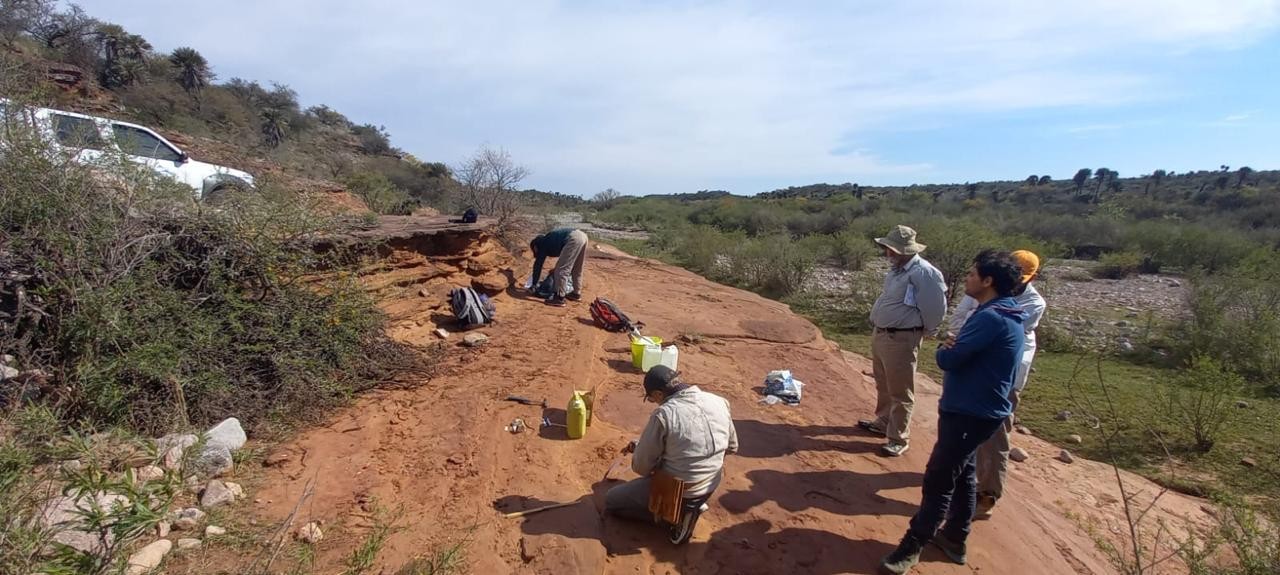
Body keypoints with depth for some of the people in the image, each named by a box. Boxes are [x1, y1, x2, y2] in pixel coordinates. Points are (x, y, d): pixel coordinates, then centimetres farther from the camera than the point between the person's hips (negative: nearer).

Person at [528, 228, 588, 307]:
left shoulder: (543, 245, 12)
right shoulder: (550, 240, 34)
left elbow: (538, 265, 15)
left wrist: (534, 284, 23)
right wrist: (556, 269, 49)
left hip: (573, 239, -9)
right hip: (582, 236, 9)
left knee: (562, 270, -3)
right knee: (576, 269, 23)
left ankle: (559, 298, -2)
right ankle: (576, 293, 34)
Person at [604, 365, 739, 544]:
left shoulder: (664, 414, -25)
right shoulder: (720, 402, -8)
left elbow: (641, 467, -15)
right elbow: (732, 447, 7)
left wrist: (639, 449, 7)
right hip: (710, 488, 7)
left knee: (611, 500, 12)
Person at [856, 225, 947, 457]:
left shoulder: (923, 273, -21)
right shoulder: (897, 268, 8)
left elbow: (936, 306, -17)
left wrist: (924, 330, -2)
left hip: (901, 339, -9)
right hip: (880, 334, 9)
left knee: (900, 391, 2)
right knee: (883, 385, 23)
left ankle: (898, 439, 13)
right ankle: (883, 422, 40)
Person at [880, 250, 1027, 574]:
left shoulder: (991, 318, -23)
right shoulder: (1003, 315, 10)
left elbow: (948, 360, -22)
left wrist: (943, 350, 0)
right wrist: (952, 348, -6)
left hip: (969, 413, -10)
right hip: (977, 410, 10)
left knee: (938, 480, -3)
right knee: (962, 473, 19)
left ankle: (913, 546, 6)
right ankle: (954, 538, 32)